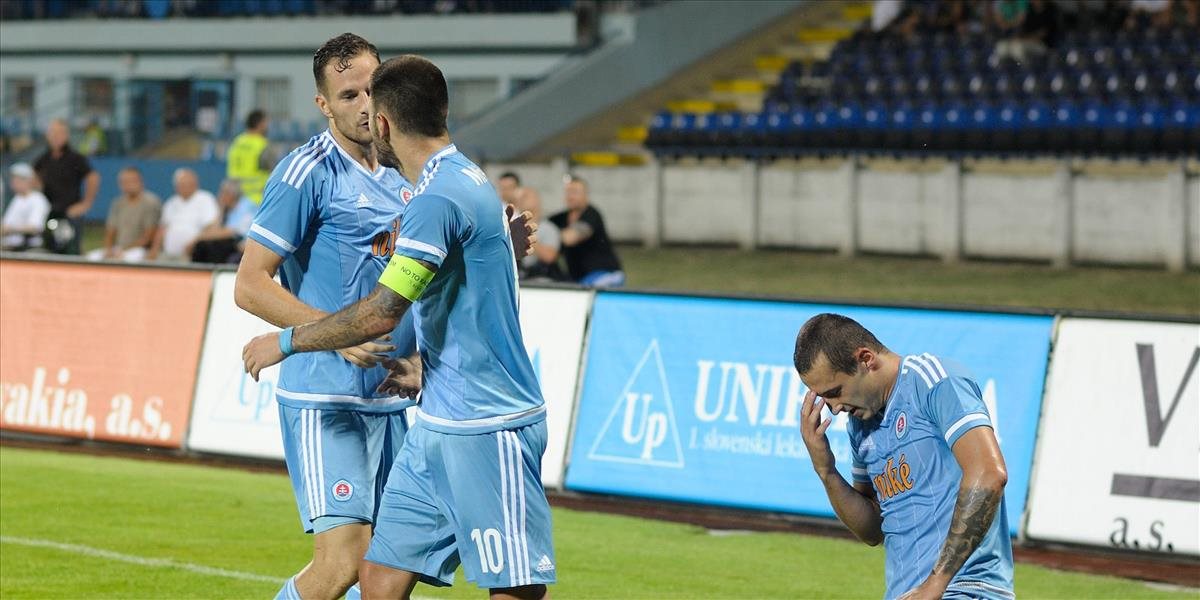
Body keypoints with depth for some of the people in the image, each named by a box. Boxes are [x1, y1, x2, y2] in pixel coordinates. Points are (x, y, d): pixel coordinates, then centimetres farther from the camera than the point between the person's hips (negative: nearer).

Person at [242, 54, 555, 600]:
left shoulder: (440, 198, -18)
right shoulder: (463, 179, 14)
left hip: (485, 431, -10)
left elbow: (383, 312, -21)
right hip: (437, 427, 10)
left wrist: (285, 342, -11)